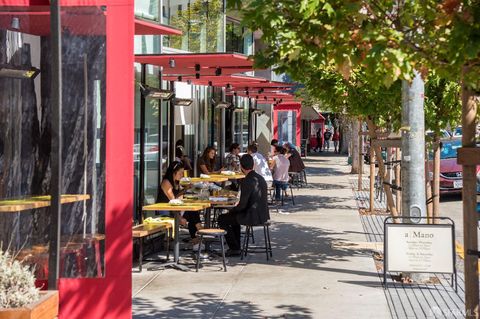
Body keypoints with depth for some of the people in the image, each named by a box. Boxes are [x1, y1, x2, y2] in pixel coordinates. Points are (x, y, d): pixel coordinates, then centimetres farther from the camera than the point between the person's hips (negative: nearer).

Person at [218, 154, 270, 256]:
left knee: (222, 219, 8)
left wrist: (231, 211, 0)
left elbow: (242, 205, -19)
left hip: (253, 217, -9)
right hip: (263, 215, 9)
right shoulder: (260, 178, 7)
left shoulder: (247, 181, -20)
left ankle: (234, 249, 10)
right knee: (234, 215, 32)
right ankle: (236, 246, 34)